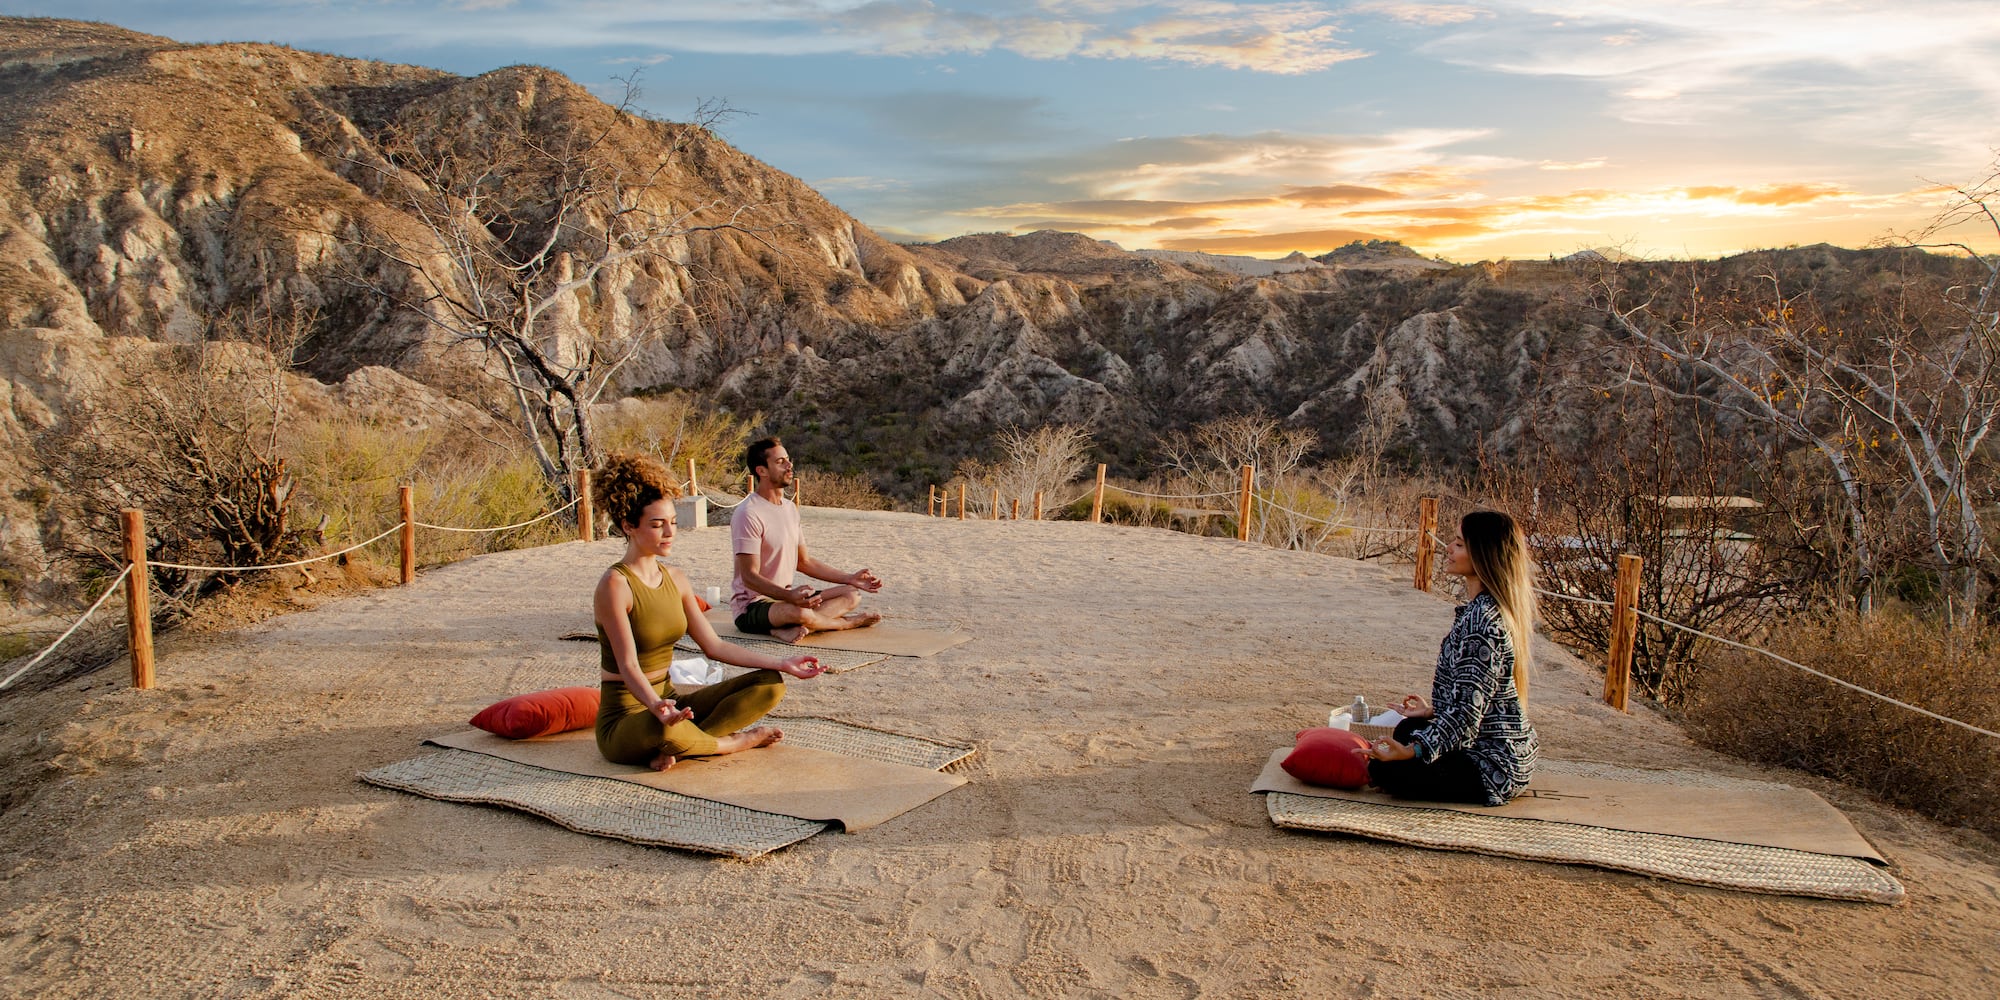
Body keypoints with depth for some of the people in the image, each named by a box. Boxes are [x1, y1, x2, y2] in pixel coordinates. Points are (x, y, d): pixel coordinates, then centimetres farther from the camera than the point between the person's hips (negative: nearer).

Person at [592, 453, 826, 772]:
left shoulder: (675, 578, 8)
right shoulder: (615, 584, -16)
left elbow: (714, 646, 8)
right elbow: (629, 666, -22)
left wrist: (781, 664, 4)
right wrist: (656, 705, -42)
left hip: (668, 702, 8)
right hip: (625, 719, -8)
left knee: (770, 684, -4)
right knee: (663, 728, -43)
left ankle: (674, 748, -16)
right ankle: (733, 742, -10)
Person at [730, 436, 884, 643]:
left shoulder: (790, 508, 11)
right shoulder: (748, 514, -18)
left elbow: (804, 562, 18)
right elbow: (750, 576, -23)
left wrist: (850, 578, 12)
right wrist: (789, 596, -38)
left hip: (784, 597, 9)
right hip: (752, 606, -9)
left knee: (852, 594, 1)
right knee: (801, 613, -38)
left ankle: (795, 628, -20)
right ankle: (847, 622, -8)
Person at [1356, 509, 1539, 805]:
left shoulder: (1482, 618, -25)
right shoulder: (1489, 608, 6)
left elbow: (1468, 709, -28)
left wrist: (1413, 750, -32)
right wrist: (1434, 710, 27)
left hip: (1493, 764, -11)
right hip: (1506, 749, 11)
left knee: (1385, 770, -16)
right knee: (1407, 729, 28)